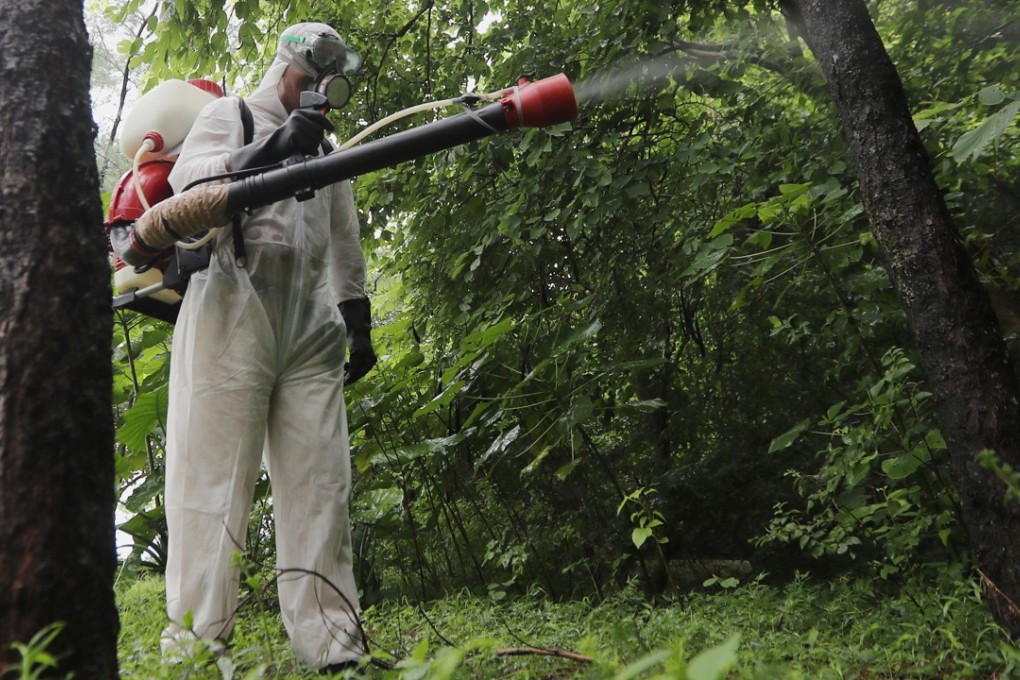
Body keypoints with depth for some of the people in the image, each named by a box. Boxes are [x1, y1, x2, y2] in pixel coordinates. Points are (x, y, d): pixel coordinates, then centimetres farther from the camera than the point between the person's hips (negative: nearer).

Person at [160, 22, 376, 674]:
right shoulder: (231, 114, 12)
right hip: (232, 310, -5)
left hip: (311, 326, 5)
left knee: (321, 482, -2)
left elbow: (345, 245, 26)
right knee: (214, 472, -8)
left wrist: (358, 321, 17)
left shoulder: (328, 147, 27)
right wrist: (269, 151, -24)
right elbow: (187, 178, -9)